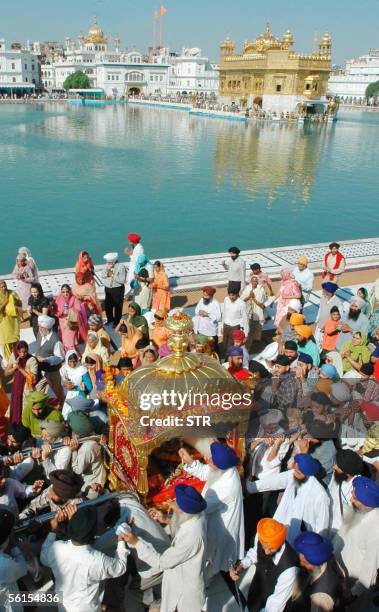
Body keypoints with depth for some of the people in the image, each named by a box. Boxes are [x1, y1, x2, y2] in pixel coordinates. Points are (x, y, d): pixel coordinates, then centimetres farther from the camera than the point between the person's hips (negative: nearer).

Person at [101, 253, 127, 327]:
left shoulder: (121, 267, -15)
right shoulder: (107, 265, 3)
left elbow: (122, 280, -22)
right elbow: (102, 275, 9)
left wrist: (112, 275, -20)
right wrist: (106, 274, -13)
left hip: (118, 289, -6)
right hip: (108, 289, 6)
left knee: (118, 307, 3)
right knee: (107, 305, 15)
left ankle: (117, 323, 17)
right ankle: (110, 320, 35)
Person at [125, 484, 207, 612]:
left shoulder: (191, 537, -41)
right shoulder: (196, 516, -17)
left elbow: (161, 562, -30)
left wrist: (136, 542, -27)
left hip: (187, 587, -7)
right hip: (186, 577, 7)